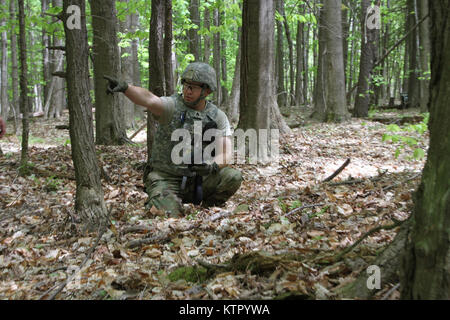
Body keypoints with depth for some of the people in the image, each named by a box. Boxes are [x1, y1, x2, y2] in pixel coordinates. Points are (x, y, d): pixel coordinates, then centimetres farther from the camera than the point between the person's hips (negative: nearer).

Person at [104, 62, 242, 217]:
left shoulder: (218, 117, 1)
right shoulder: (171, 106, -10)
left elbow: (225, 153, -5)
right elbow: (149, 100, -31)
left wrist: (212, 165, -28)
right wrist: (124, 87, -52)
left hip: (198, 179, 3)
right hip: (166, 179, -3)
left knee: (233, 176, -19)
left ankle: (207, 209, 8)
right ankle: (153, 203, 13)